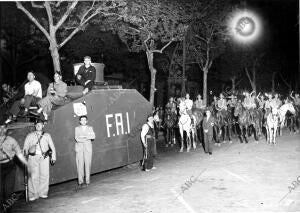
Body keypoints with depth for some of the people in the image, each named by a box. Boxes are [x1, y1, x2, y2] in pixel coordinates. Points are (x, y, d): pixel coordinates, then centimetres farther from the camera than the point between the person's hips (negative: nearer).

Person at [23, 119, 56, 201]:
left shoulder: (47, 135, 16)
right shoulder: (30, 136, 14)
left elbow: (52, 147, 17)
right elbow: (25, 148, 10)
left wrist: (53, 157, 10)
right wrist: (26, 154, -10)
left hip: (44, 157, 1)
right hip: (33, 157, -1)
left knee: (44, 175, -4)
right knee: (33, 176, -7)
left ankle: (43, 193, 5)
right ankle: (33, 195, -2)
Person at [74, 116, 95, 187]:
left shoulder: (90, 128, 13)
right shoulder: (77, 128, 11)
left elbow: (93, 136, 0)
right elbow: (77, 138, -1)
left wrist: (83, 136, -11)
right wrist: (86, 139, -11)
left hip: (88, 147, 1)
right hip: (79, 148, -1)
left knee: (88, 164, -3)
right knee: (80, 165, -7)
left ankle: (87, 181, 2)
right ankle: (80, 182, -3)